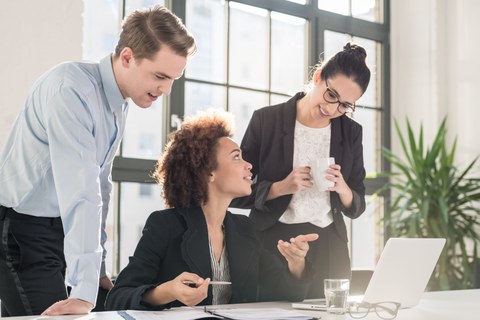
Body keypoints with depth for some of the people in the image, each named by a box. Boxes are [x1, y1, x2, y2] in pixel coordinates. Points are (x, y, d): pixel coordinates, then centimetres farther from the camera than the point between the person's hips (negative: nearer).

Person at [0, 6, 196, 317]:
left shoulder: (118, 103, 6)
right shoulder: (72, 88, -22)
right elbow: (80, 191, -31)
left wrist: (98, 268, 13)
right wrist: (85, 290, -34)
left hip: (55, 231, 8)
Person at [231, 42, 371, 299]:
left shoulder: (351, 132, 3)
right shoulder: (266, 120, -6)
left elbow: (357, 208, 8)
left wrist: (342, 189, -12)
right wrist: (280, 188, -19)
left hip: (328, 250, 3)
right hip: (272, 243, -2)